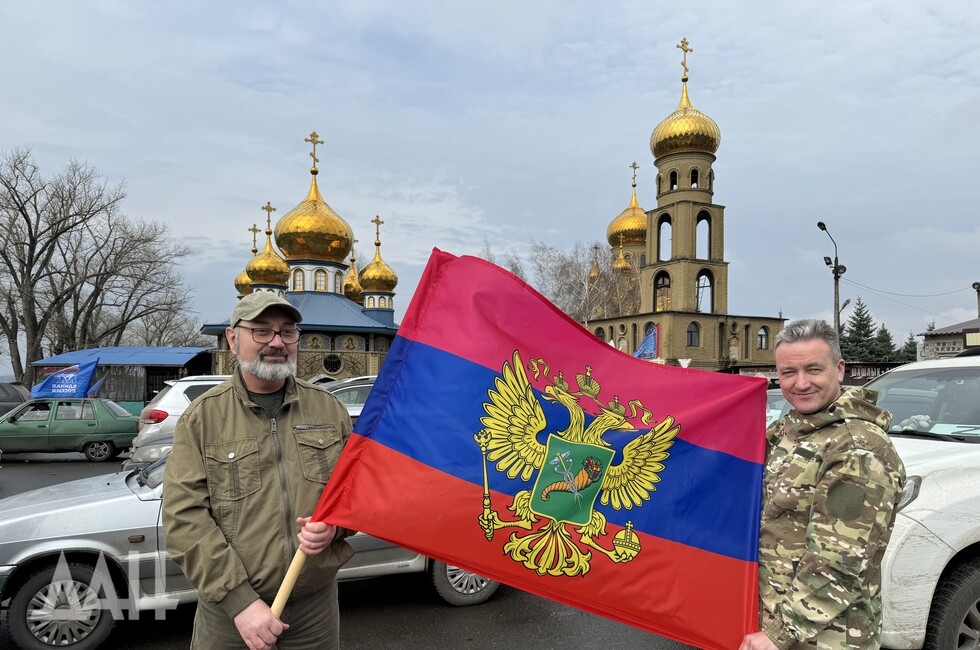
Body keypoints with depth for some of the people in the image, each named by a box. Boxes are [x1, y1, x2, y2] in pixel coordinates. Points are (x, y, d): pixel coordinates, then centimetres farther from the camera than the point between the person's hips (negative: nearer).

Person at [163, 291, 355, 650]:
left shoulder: (328, 408, 4)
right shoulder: (201, 418, -4)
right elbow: (184, 518, -10)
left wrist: (335, 525, -12)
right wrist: (240, 601, -17)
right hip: (230, 608, -2)